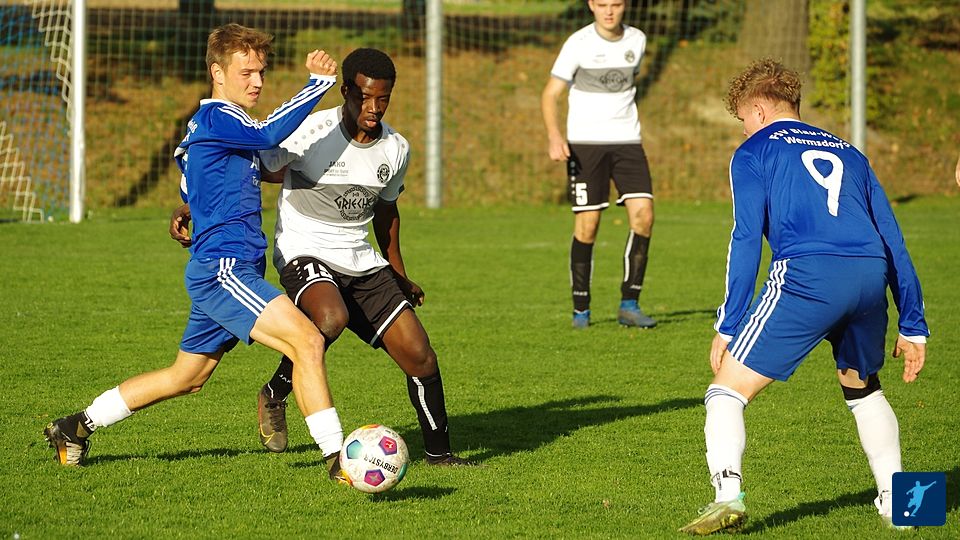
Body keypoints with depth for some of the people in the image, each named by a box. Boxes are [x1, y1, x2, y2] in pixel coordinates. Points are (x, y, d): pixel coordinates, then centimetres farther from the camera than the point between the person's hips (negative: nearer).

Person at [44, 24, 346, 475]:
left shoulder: (211, 124, 20)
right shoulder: (216, 118, -11)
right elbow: (269, 133, -31)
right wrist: (320, 82, -28)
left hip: (216, 273, 11)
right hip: (223, 269, -11)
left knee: (187, 377, 20)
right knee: (307, 339, -22)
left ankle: (76, 427, 31)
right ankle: (337, 458, -25)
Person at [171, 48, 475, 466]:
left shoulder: (396, 149, 2)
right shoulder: (312, 134, -17)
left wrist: (399, 276, 31)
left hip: (361, 262, 6)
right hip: (305, 254, -6)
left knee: (418, 354, -2)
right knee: (331, 319, -37)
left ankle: (438, 452, 18)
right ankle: (274, 396, -10)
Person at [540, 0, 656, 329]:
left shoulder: (637, 40, 6)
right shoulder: (578, 44, -7)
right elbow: (550, 94, -7)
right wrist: (554, 137, -22)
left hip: (627, 141, 3)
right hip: (584, 142, -3)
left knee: (643, 214, -11)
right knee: (587, 223, -6)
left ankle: (629, 305, -4)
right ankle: (581, 309, 7)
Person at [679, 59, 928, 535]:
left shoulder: (755, 152, 15)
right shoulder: (847, 153, 30)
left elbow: (746, 240, 3)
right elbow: (893, 242, 26)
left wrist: (728, 325, 2)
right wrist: (913, 326, 27)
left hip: (806, 277, -5)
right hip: (870, 277, 5)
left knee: (727, 390, 2)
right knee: (862, 388, 31)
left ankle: (727, 495, -19)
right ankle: (895, 500, 26)